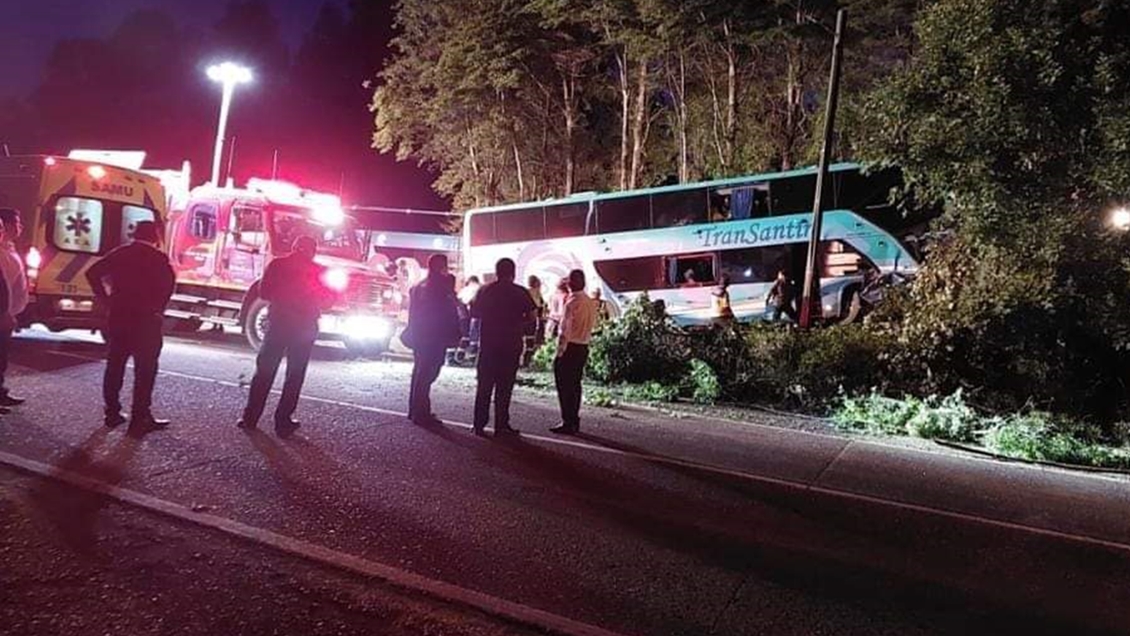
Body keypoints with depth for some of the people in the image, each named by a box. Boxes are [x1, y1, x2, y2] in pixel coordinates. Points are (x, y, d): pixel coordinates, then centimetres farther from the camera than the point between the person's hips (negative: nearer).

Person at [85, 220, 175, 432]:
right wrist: (158, 308, -8)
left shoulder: (120, 253, 9)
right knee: (145, 370, 0)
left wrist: (104, 298, 8)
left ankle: (112, 413, 21)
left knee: (115, 366, 15)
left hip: (118, 318, 5)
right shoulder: (158, 258, -7)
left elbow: (93, 273, 4)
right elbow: (169, 282, -21)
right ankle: (140, 418, 0)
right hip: (146, 321, -5)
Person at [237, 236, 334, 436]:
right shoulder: (319, 271, -2)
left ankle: (250, 417, 12)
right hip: (305, 327, -1)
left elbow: (264, 292, 0)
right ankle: (283, 421, 4)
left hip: (278, 322, 1)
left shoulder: (277, 264, -1)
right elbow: (328, 299, 1)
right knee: (294, 376, 6)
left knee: (264, 370, 11)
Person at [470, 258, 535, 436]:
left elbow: (474, 313, 6)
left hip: (488, 344, 2)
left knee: (484, 385, 9)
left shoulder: (485, 290, 2)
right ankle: (501, 426, 5)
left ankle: (479, 424, 11)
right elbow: (531, 316, -8)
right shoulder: (520, 293, -4)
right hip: (511, 345, -2)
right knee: (504, 386, 3)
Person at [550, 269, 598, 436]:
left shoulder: (572, 303, -17)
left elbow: (565, 329, -18)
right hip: (583, 347, 8)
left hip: (570, 348, -8)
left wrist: (560, 351, -13)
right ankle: (574, 421, 21)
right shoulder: (591, 303, 7)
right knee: (575, 385, 15)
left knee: (565, 386, -1)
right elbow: (593, 325, 12)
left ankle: (568, 423, 1)